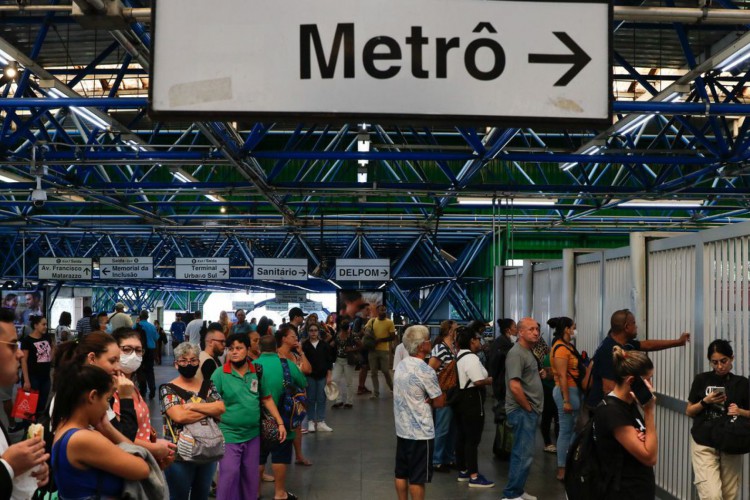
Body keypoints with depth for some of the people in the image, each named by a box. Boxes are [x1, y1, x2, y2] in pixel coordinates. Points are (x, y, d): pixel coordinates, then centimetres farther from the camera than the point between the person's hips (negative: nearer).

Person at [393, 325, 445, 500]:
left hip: (402, 429, 8)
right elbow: (439, 402, -13)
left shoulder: (401, 366, 7)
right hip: (420, 432, -8)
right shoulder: (425, 371, -18)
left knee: (401, 473, 14)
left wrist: (425, 400, 2)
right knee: (417, 477, 1)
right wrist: (429, 401, 5)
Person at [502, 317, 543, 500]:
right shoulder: (516, 353, -17)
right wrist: (528, 408, -16)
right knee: (524, 453, -8)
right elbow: (515, 386, -25)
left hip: (530, 410, 10)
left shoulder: (529, 352, 15)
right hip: (522, 411, -10)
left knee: (522, 452, 15)